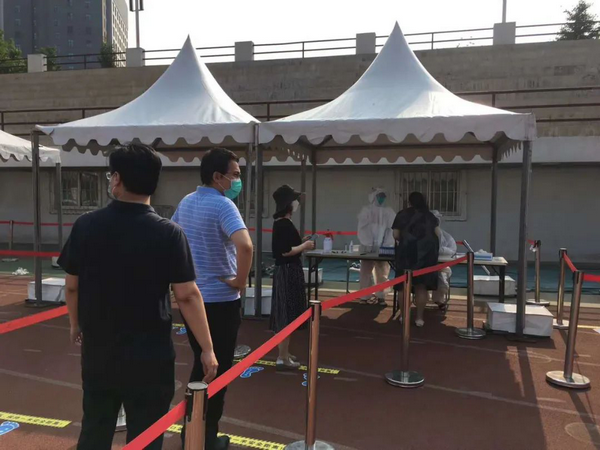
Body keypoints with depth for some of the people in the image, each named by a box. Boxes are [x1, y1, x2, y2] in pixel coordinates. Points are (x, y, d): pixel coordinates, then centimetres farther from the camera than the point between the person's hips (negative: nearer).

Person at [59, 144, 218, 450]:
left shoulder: (86, 226, -6)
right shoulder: (169, 233, -15)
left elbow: (72, 286, 3)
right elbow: (187, 295, -15)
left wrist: (75, 324, 21)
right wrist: (207, 349, -7)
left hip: (98, 351, 3)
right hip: (149, 355, -3)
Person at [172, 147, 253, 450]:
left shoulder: (186, 202, 6)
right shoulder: (223, 204, -19)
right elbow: (245, 245, -35)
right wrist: (241, 281, -21)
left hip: (190, 296, 8)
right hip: (220, 300, -7)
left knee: (199, 363, 21)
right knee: (218, 369, 7)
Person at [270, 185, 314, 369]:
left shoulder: (280, 222, 12)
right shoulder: (284, 224, -19)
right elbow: (285, 251, -24)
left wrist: (301, 243, 11)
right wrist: (305, 246, -12)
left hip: (286, 271, 10)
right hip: (288, 272, -10)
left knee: (284, 314, 17)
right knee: (287, 314, -3)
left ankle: (284, 353, 28)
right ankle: (283, 358, 5)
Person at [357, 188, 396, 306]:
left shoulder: (389, 212, 3)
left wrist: (386, 245, -11)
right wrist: (366, 244, -9)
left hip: (384, 248, 1)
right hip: (368, 247, -1)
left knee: (382, 273, 6)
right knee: (366, 272, 3)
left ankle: (381, 296, 12)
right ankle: (364, 296, 7)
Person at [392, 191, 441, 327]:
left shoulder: (402, 214, 7)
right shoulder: (430, 215, 12)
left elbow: (396, 235, 4)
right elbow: (437, 234, 8)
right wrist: (434, 248, 23)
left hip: (407, 251, -1)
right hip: (426, 252, 1)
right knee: (422, 285, 5)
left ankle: (405, 316, 12)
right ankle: (419, 318, 7)